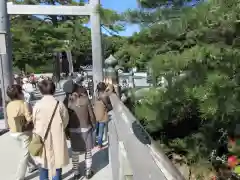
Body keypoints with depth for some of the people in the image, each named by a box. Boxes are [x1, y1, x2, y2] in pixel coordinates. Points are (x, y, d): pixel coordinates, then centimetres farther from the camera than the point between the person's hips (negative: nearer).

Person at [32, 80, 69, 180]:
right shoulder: (59, 104, -13)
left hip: (42, 137, 2)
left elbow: (34, 122, -1)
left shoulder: (37, 105, -12)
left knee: (43, 161, 20)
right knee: (57, 162, 14)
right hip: (57, 137, -1)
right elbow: (65, 121, -3)